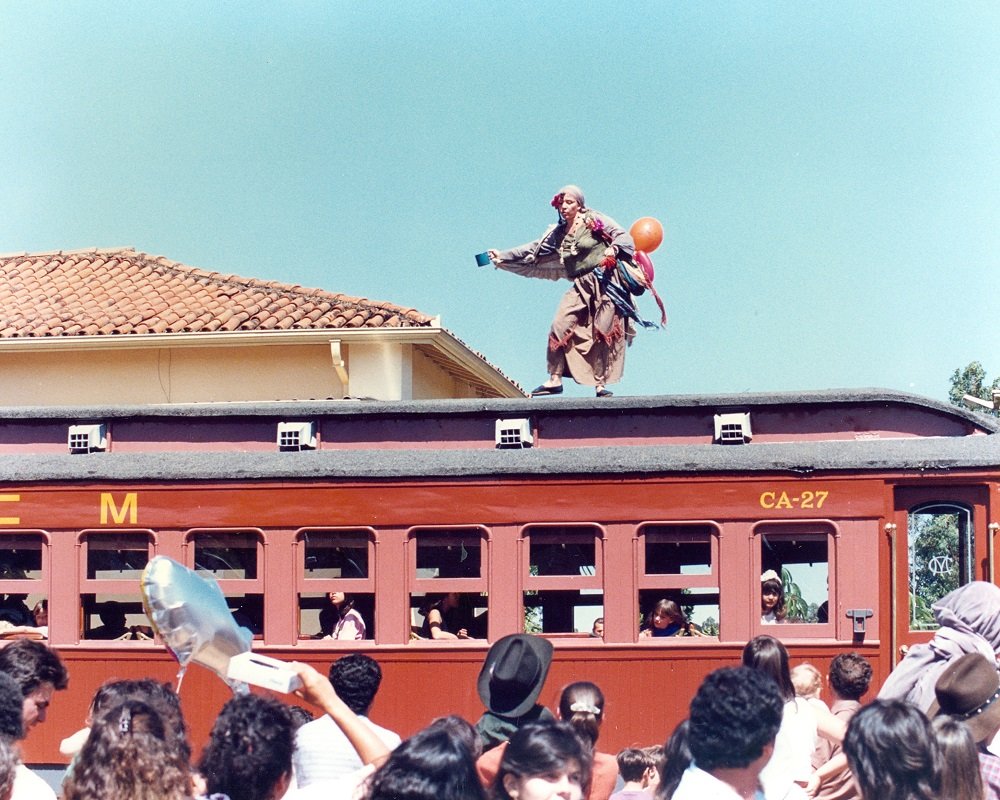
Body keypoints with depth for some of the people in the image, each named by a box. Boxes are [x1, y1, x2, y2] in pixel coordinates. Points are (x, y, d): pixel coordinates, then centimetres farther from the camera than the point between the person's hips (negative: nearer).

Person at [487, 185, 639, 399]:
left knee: (603, 333, -7)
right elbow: (533, 250, 13)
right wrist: (502, 257, 7)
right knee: (560, 325, -10)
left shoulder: (595, 221, 1)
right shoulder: (558, 233, 14)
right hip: (581, 287, 4)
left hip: (605, 282, -4)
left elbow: (623, 236, -1)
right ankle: (555, 379, -6)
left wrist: (613, 249, -22)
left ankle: (600, 383, -1)